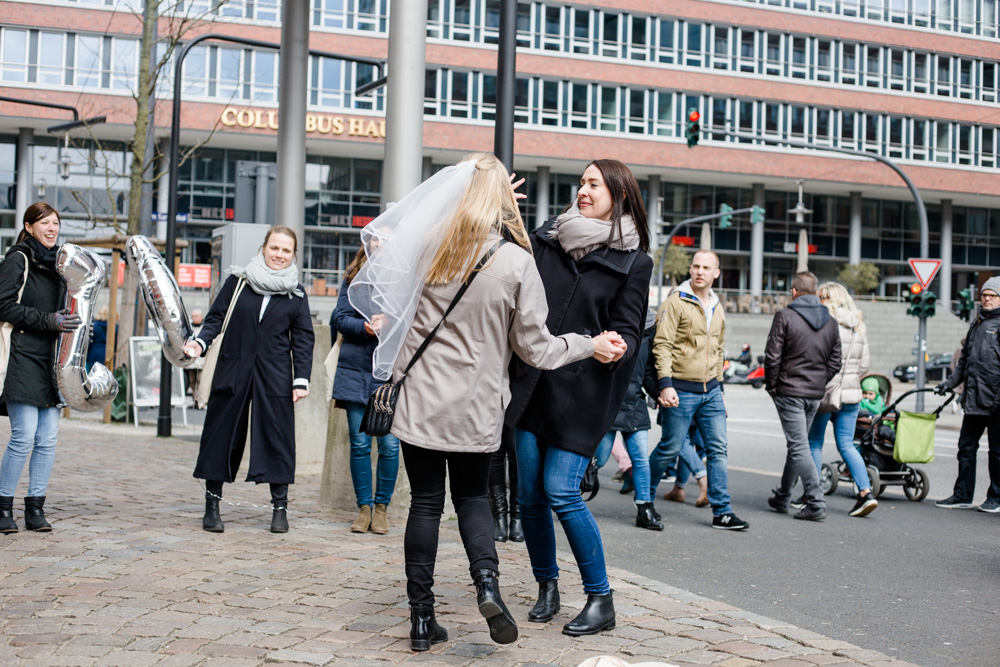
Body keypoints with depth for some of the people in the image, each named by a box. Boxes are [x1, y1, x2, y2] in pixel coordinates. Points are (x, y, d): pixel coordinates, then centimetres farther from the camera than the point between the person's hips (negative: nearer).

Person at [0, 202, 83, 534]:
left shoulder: (58, 262, 19)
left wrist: (70, 320, 9)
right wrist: (48, 321, -17)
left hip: (52, 360, 7)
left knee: (48, 439, 2)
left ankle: (35, 508, 9)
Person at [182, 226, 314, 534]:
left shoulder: (296, 294, 7)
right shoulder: (237, 281, 5)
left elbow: (303, 339, 7)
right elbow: (216, 317, 6)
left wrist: (301, 379, -1)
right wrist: (201, 342, -12)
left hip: (275, 375, 0)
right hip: (233, 370, 0)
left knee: (277, 435, 0)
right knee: (221, 433, 3)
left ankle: (279, 507, 10)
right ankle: (212, 505, 13)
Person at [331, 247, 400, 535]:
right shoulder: (353, 279, 7)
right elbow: (340, 318, 1)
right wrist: (365, 327, -17)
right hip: (356, 371, 1)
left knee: (389, 444, -3)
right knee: (359, 444, 4)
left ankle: (382, 506, 14)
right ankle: (364, 507, 16)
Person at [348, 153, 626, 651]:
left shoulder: (430, 246, -4)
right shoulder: (516, 262, -9)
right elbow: (534, 347, -4)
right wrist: (591, 346, 7)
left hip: (420, 399, 1)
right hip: (475, 408, -1)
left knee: (425, 502, 8)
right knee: (472, 496, 18)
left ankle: (422, 619, 10)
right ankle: (487, 583, -6)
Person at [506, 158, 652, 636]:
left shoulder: (633, 262, 0)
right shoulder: (546, 238, 10)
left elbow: (628, 329, -2)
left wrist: (618, 346, -27)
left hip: (582, 391, -4)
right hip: (532, 383, 4)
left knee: (560, 490, -10)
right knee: (529, 493, 6)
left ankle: (600, 599, 4)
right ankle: (547, 587, 25)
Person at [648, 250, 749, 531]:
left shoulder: (718, 309, 14)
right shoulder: (676, 302, -7)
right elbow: (662, 345, -13)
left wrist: (718, 382, 18)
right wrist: (666, 384, -21)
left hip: (711, 391, 6)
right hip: (681, 390, -6)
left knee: (718, 450, 2)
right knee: (669, 449, -1)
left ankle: (722, 512, 5)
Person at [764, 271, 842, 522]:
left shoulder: (785, 316, -9)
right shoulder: (831, 322, 9)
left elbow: (772, 357, -12)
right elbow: (835, 363, 10)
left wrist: (771, 386, 0)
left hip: (790, 391, -6)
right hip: (815, 394, 6)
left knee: (799, 447, -7)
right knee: (797, 445, 17)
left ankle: (816, 503, -15)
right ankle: (781, 498, 27)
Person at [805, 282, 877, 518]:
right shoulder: (859, 327, 9)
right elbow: (864, 365, 13)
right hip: (851, 394, 6)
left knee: (814, 443, 6)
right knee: (846, 445, 10)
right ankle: (866, 492, -3)